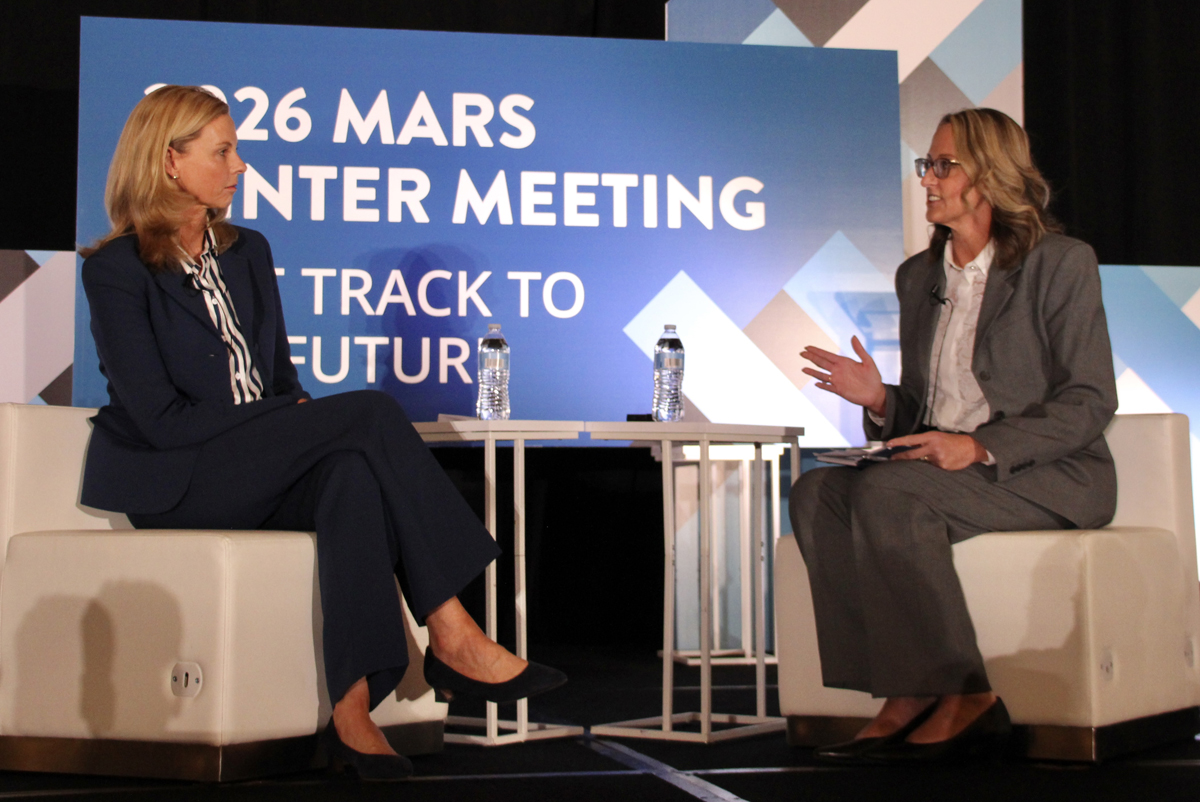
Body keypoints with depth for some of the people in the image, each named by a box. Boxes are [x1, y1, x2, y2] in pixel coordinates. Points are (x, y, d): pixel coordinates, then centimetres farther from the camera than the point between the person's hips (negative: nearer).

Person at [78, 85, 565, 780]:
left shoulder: (248, 252, 16)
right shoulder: (116, 269, -5)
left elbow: (282, 377, 18)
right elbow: (160, 417, -13)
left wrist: (305, 421, -6)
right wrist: (290, 419, -16)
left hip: (256, 469, 6)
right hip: (167, 482, -6)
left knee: (354, 475, -32)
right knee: (373, 413, -27)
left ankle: (353, 710, -38)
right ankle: (454, 637, -28)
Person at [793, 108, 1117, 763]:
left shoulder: (1061, 263, -3)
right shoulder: (917, 276, 16)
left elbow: (1089, 402, -10)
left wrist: (980, 447, -21)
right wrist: (878, 399, -4)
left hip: (1049, 472, -6)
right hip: (946, 467, 7)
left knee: (886, 494, -32)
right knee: (816, 492, -21)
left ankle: (963, 697, -22)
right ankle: (905, 697, -24)